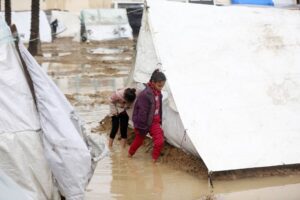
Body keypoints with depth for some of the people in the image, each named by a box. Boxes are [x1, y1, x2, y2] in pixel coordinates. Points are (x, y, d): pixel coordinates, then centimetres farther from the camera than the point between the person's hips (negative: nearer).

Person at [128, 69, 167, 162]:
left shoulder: (158, 93, -2)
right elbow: (142, 113, -24)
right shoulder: (145, 94, -28)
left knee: (159, 141, -10)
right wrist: (141, 127, -19)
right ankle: (130, 153, 44)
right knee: (139, 139, 16)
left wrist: (159, 121, 14)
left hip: (154, 121, 6)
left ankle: (154, 159, 9)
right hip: (144, 122, -6)